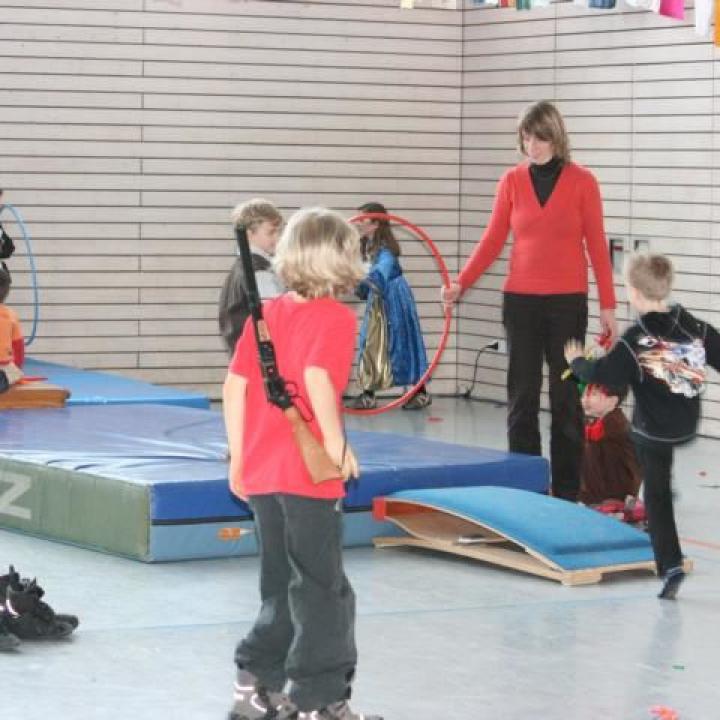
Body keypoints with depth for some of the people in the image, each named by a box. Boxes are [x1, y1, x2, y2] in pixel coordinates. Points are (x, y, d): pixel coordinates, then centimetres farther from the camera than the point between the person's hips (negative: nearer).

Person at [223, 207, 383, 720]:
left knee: (283, 586, 20)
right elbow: (317, 377, -27)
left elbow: (234, 385, 7)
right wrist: (336, 442, -19)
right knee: (323, 591, 3)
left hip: (259, 474, 7)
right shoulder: (336, 318, -10)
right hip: (310, 474, -7)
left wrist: (238, 457, 13)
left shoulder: (265, 314, 9)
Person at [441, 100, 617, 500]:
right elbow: (493, 241, 4)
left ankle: (567, 492, 10)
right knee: (522, 396, 4)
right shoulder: (512, 182, 3)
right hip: (520, 301, 2)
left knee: (567, 397, 3)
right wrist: (461, 283, -8)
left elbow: (597, 246, 0)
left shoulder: (582, 182, -2)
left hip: (568, 303, -2)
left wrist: (608, 306, -2)